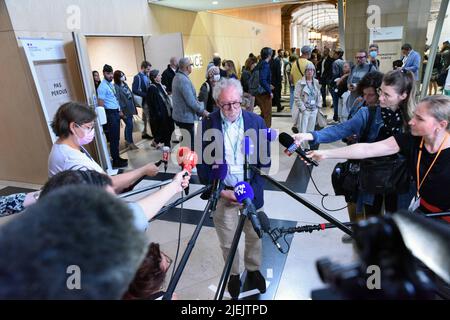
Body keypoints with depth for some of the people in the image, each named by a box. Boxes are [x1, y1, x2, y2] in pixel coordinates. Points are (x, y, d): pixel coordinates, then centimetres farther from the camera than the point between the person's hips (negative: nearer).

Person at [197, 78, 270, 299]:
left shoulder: (256, 121, -5)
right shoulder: (207, 125, -8)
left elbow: (265, 158, -1)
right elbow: (202, 163, -5)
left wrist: (253, 188, -14)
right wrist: (221, 191, -11)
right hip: (221, 193, -1)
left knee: (254, 235, 17)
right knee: (227, 242, 12)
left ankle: (253, 270, 43)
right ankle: (233, 274, 39)